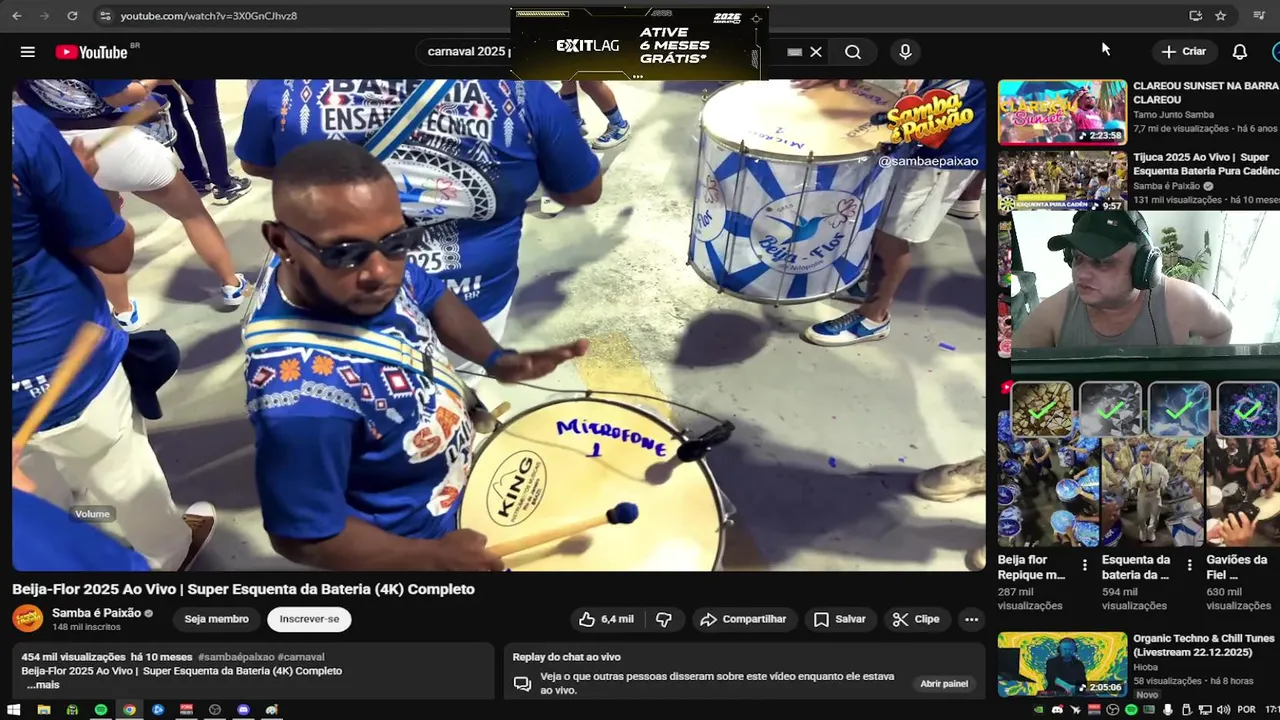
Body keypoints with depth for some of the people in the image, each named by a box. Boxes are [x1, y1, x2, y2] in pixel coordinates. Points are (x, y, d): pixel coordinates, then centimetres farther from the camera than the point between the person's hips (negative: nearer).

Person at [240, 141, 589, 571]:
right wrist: (434, 557, -21)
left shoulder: (376, 262, -21)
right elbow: (302, 537, -32)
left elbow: (431, 297, 1)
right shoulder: (306, 398, -43)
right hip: (405, 548, -7)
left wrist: (494, 358, -15)